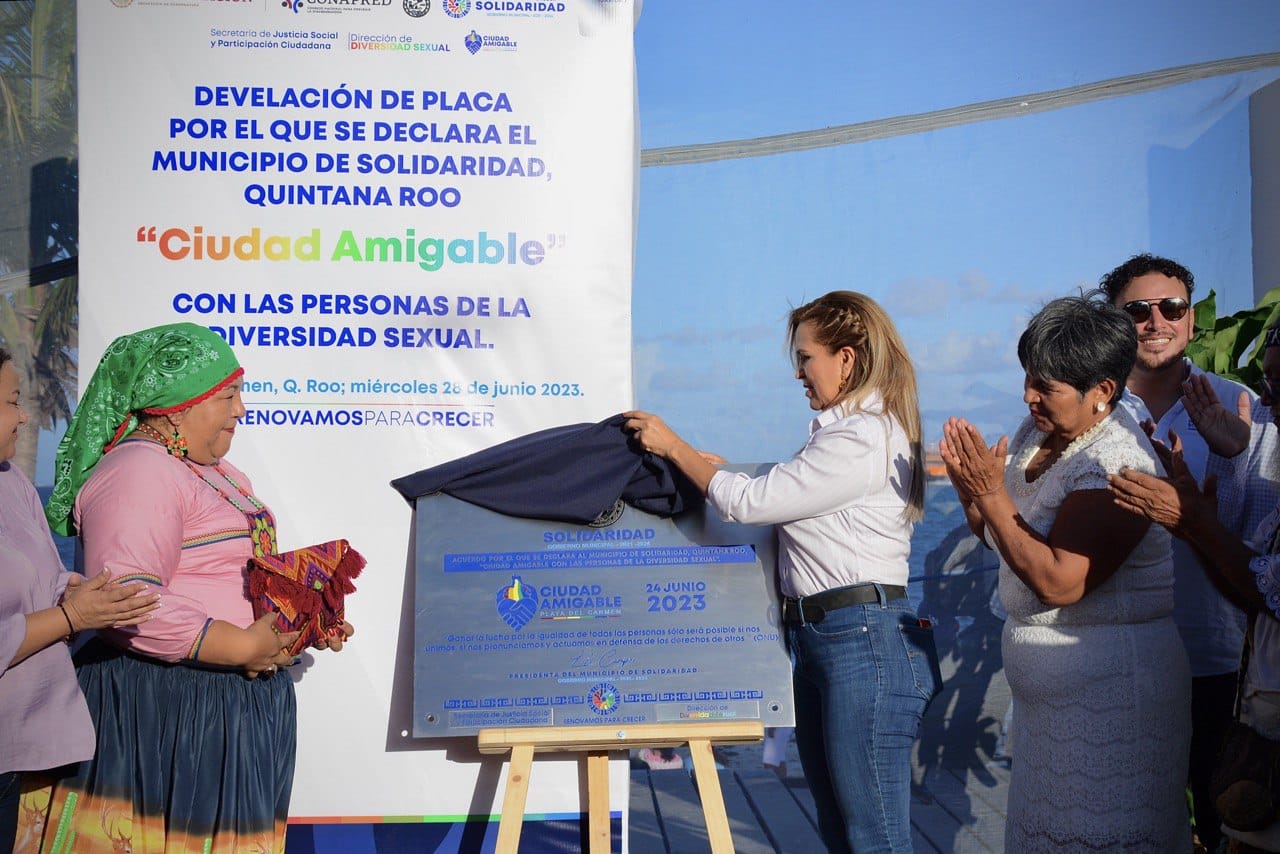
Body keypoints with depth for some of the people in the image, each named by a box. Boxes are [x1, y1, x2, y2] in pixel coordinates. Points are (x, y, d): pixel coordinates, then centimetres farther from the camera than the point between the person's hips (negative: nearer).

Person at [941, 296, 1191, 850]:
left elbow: (1058, 582, -27)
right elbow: (998, 535, 13)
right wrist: (968, 485, -6)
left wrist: (992, 494, -23)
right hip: (1044, 691, 9)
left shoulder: (1116, 464, -21)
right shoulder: (1037, 434, 5)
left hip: (1108, 694, -9)